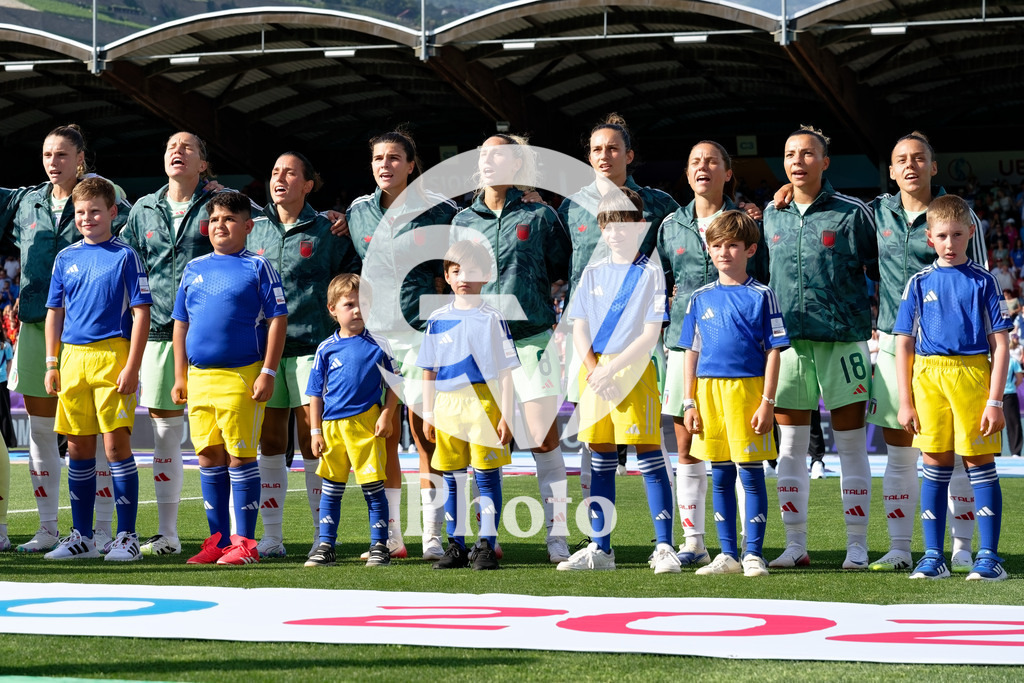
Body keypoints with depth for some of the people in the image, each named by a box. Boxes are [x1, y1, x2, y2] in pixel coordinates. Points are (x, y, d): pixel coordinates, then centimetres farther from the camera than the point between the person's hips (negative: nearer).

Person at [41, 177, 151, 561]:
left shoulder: (124, 257, -1)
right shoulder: (65, 258, 12)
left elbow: (141, 313, -4)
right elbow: (55, 313, 17)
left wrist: (132, 367, -12)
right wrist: (52, 364, 10)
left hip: (112, 356, -5)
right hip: (73, 358, 5)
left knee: (116, 442, -7)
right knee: (78, 448, 7)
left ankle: (127, 536, -1)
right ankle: (82, 537, 15)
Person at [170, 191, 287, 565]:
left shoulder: (257, 267, 0)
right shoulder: (194, 269, 14)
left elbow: (278, 320, -4)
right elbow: (181, 324, 18)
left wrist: (268, 372, -10)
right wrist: (179, 376, 13)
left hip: (241, 376, -5)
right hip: (199, 376, 5)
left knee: (240, 456, -4)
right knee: (209, 456, 8)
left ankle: (245, 542, 2)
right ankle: (219, 539, 15)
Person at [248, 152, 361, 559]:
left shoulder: (327, 231, 3)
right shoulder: (254, 231, 12)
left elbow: (350, 277, 13)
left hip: (311, 343, -3)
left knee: (311, 441, -4)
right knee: (270, 442, 4)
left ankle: (323, 535, 2)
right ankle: (272, 536, 9)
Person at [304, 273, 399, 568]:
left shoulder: (378, 345, 2)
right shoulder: (326, 348, 5)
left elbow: (392, 385, 7)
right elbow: (316, 393, 9)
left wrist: (386, 416, -5)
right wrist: (315, 431, 5)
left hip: (367, 424, -2)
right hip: (332, 425, 2)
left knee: (373, 487, 0)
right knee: (330, 489, 8)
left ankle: (379, 546, 7)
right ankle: (325, 546, 16)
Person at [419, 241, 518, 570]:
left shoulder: (492, 319, 0)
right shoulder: (437, 320, 10)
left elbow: (506, 371, 0)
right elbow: (428, 371, 15)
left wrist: (506, 416, -6)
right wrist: (428, 414, 10)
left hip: (484, 404, -3)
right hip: (448, 406, 3)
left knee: (487, 476, -3)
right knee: (452, 478, 6)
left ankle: (487, 546, 1)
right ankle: (456, 545, 13)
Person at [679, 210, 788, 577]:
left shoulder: (761, 296, 1)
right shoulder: (701, 298, 11)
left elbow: (773, 352, -2)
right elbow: (692, 352, 14)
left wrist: (767, 402, -9)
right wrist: (690, 403, 7)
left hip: (748, 388, -4)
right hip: (709, 390, 4)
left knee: (751, 473, -2)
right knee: (720, 477, 8)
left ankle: (753, 554, 4)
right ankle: (727, 554, 14)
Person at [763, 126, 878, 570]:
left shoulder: (851, 213, -2)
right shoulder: (772, 216, 10)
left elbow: (881, 270, 3)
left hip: (843, 340, -4)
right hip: (789, 342, 4)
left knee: (850, 446, 0)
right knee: (790, 447, 5)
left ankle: (857, 546, 5)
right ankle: (795, 545, 12)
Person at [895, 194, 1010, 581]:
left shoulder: (982, 281, 4)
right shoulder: (920, 283, 9)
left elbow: (1000, 344, 1)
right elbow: (904, 344, 9)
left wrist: (995, 401, -6)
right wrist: (905, 402, 2)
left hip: (973, 372, -2)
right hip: (928, 376, 2)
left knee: (980, 465, -1)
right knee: (935, 468, 5)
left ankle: (988, 557, 3)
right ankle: (933, 557, 11)